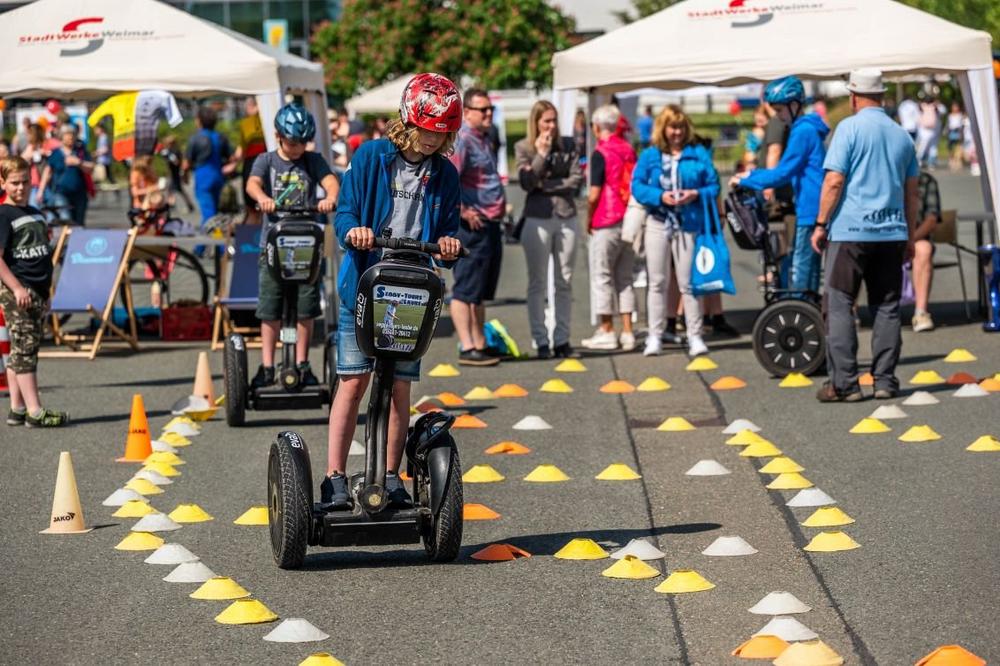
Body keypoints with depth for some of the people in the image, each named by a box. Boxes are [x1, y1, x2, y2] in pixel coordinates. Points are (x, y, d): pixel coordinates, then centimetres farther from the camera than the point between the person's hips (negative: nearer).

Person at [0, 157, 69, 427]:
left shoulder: (35, 213, 16)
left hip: (37, 291, 8)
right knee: (24, 348, -8)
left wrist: (45, 291, 22)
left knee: (22, 351, 11)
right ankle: (34, 412, -11)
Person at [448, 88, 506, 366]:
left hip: (491, 225, 10)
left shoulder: (484, 139, 17)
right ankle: (468, 348, -5)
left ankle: (480, 344, 22)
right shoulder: (461, 140, -14)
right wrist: (463, 212, -21)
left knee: (481, 291, 15)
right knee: (466, 289, -6)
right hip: (473, 226, -10)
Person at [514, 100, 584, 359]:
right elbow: (526, 183, -9)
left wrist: (545, 185, -8)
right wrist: (541, 154, -13)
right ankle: (541, 341, 4)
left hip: (567, 218, 3)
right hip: (538, 219, -2)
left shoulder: (568, 145, 8)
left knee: (564, 282, 5)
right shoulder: (524, 148, 2)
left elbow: (576, 180, 0)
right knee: (538, 284, 0)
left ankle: (562, 340, 9)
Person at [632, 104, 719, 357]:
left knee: (688, 283, 1)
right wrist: (660, 196, -16)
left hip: (689, 224, -1)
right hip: (658, 224, 1)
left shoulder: (698, 154, 3)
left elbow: (713, 186, 2)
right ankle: (655, 337, 10)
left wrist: (696, 194, -16)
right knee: (658, 282, 5)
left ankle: (695, 336, 6)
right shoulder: (650, 155, 4)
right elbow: (637, 185, 0)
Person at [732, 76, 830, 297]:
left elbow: (782, 174, -18)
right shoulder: (808, 129, 18)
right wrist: (752, 175, 18)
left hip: (810, 214, -10)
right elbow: (790, 172, 25)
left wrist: (744, 181, -8)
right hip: (811, 213, 10)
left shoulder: (803, 132, -14)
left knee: (800, 281, -8)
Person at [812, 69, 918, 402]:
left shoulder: (849, 128, -5)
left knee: (839, 306, -1)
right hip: (892, 233, 5)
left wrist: (821, 224, -4)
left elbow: (834, 181, -11)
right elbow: (911, 191, 16)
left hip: (851, 230, -5)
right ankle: (885, 381, 6)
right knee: (887, 308, 8)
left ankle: (843, 383, -6)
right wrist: (910, 236, 23)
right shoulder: (901, 135, 12)